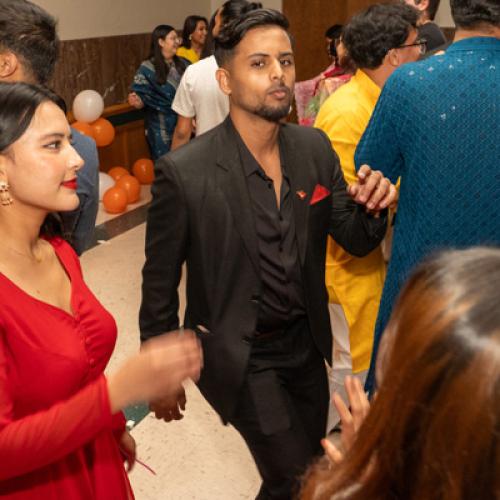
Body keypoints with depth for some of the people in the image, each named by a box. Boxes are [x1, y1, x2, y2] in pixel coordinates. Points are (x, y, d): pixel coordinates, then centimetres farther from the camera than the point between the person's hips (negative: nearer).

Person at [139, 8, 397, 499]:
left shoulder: (315, 147, -6)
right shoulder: (182, 171, -21)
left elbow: (354, 240, 1)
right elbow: (159, 283, -11)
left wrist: (371, 206, -21)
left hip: (306, 343, 5)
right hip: (239, 358, -5)